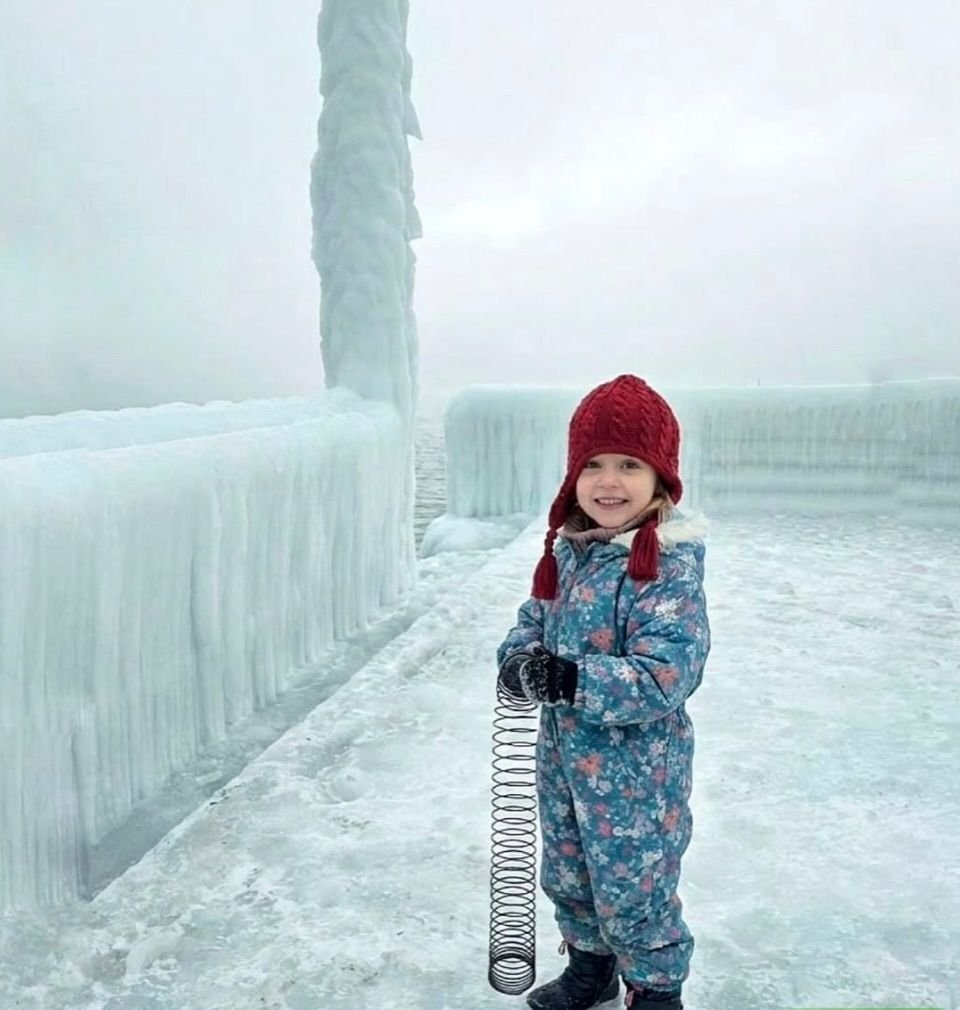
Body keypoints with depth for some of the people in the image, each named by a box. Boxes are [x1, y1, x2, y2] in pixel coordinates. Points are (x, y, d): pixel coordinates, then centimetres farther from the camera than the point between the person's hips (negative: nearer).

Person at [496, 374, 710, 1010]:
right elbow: (536, 618, 10)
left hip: (636, 770, -7)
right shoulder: (568, 549, 0)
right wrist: (521, 658, -12)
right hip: (564, 755, 8)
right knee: (567, 877, 25)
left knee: (633, 891, 11)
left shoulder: (670, 569, -23)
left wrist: (570, 680, -35)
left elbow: (665, 676, -29)